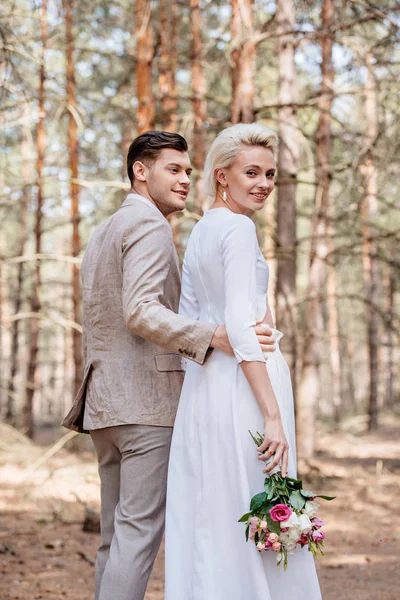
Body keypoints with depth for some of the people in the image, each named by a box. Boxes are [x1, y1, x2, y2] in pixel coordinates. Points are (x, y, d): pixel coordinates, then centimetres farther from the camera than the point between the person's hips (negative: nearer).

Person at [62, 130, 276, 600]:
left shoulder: (102, 233, 23)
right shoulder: (148, 224, -8)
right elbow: (140, 311, -22)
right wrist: (214, 337, -31)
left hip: (105, 402, 10)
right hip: (148, 398, -10)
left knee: (116, 533, 10)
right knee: (140, 530, -10)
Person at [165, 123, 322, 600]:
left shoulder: (199, 233, 17)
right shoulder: (238, 228, -9)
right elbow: (240, 325, -18)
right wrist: (273, 413, -20)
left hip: (202, 382, 9)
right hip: (245, 384, -9)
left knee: (206, 524, 9)